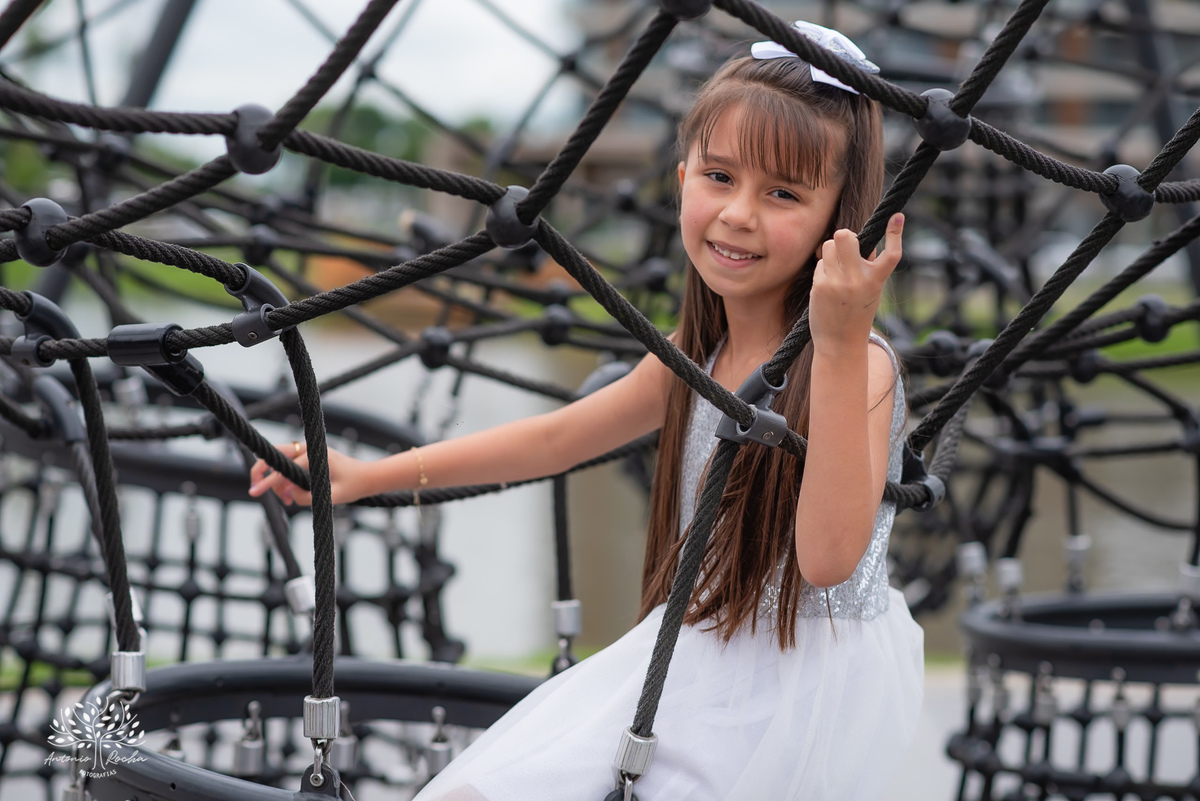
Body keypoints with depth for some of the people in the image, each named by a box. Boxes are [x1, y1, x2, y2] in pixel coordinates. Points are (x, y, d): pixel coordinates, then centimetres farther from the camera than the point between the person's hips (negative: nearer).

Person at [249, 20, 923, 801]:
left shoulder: (858, 366, -18)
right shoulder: (694, 356, 4)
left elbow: (829, 554, -32)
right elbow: (556, 438, 18)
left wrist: (840, 347, -38)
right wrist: (365, 476, 16)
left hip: (808, 692, -7)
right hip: (698, 663, 7)